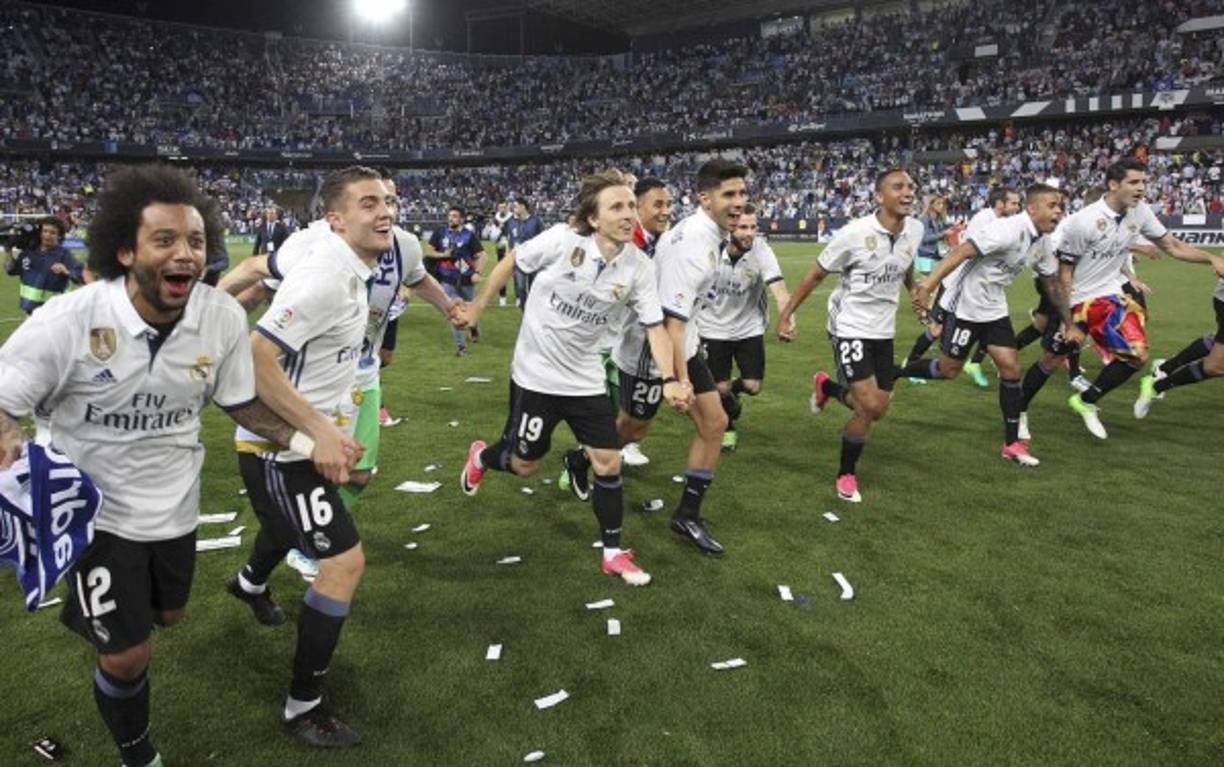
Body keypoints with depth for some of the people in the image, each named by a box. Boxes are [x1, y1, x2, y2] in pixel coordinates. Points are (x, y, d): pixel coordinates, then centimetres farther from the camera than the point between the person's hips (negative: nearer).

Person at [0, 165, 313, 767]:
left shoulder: (224, 317, -15)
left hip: (175, 505, 4)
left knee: (166, 616, 26)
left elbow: (239, 401, -1)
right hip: (96, 510, -4)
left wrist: (305, 441, -11)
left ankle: (102, 612, 64)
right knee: (127, 654, 0)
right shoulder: (68, 321, -25)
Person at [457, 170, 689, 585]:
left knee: (609, 463, 0)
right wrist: (478, 306, 2)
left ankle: (613, 553, 18)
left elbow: (655, 327, -9)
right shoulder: (562, 240, -19)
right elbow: (510, 262, -4)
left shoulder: (639, 267, -10)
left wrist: (669, 379, -24)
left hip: (586, 379, 3)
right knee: (524, 465, 10)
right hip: (535, 374, -3)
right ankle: (481, 456, 46)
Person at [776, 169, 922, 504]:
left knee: (877, 410, 9)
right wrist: (786, 314, -8)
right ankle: (846, 475, 12)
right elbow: (816, 275, -9)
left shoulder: (915, 230, -5)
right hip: (850, 328, -6)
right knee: (869, 406, -13)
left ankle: (826, 386, 39)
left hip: (884, 331, 6)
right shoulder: (855, 233, -20)